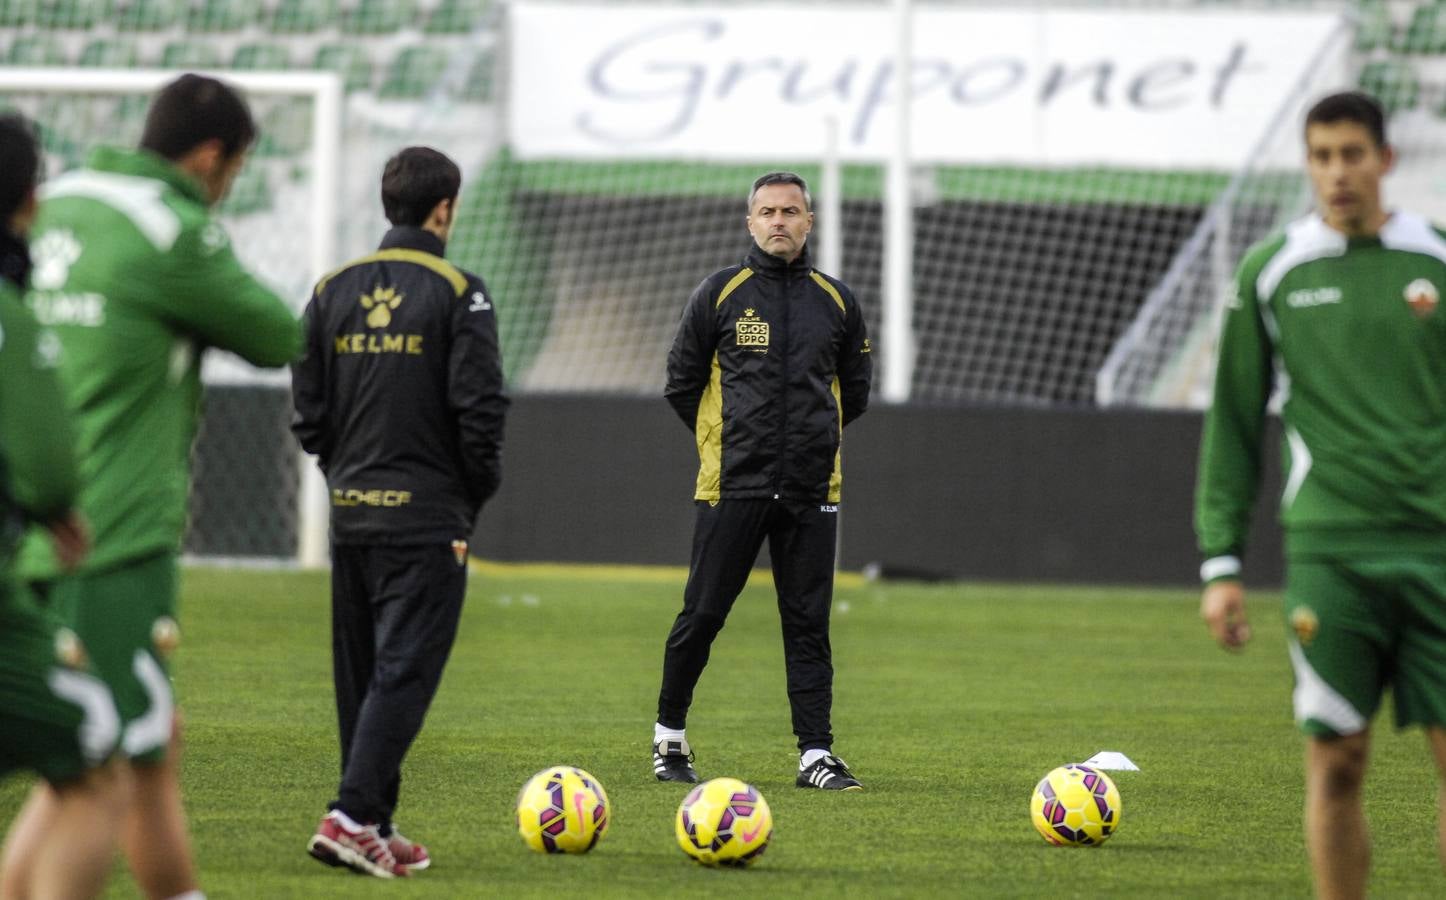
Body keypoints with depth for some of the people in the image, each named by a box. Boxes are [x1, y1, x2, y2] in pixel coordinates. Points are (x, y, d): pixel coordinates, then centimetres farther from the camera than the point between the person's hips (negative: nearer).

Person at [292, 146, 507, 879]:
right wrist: (474, 499, 1)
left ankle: (376, 827, 15)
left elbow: (308, 411, 8)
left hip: (350, 515, 6)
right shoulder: (457, 293, -8)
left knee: (360, 675, 12)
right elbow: (480, 408, -12)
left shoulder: (333, 289, 8)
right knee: (404, 672, -7)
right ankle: (353, 817, -18)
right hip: (427, 517, -6)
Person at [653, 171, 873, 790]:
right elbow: (681, 383, 7)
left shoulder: (836, 302, 8)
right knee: (702, 615, 1)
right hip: (731, 485, -2)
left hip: (811, 488, 2)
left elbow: (855, 390, 19)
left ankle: (815, 755, 3)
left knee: (808, 623, 2)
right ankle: (669, 735, 17)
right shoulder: (720, 294, 1)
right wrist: (726, 440, 10)